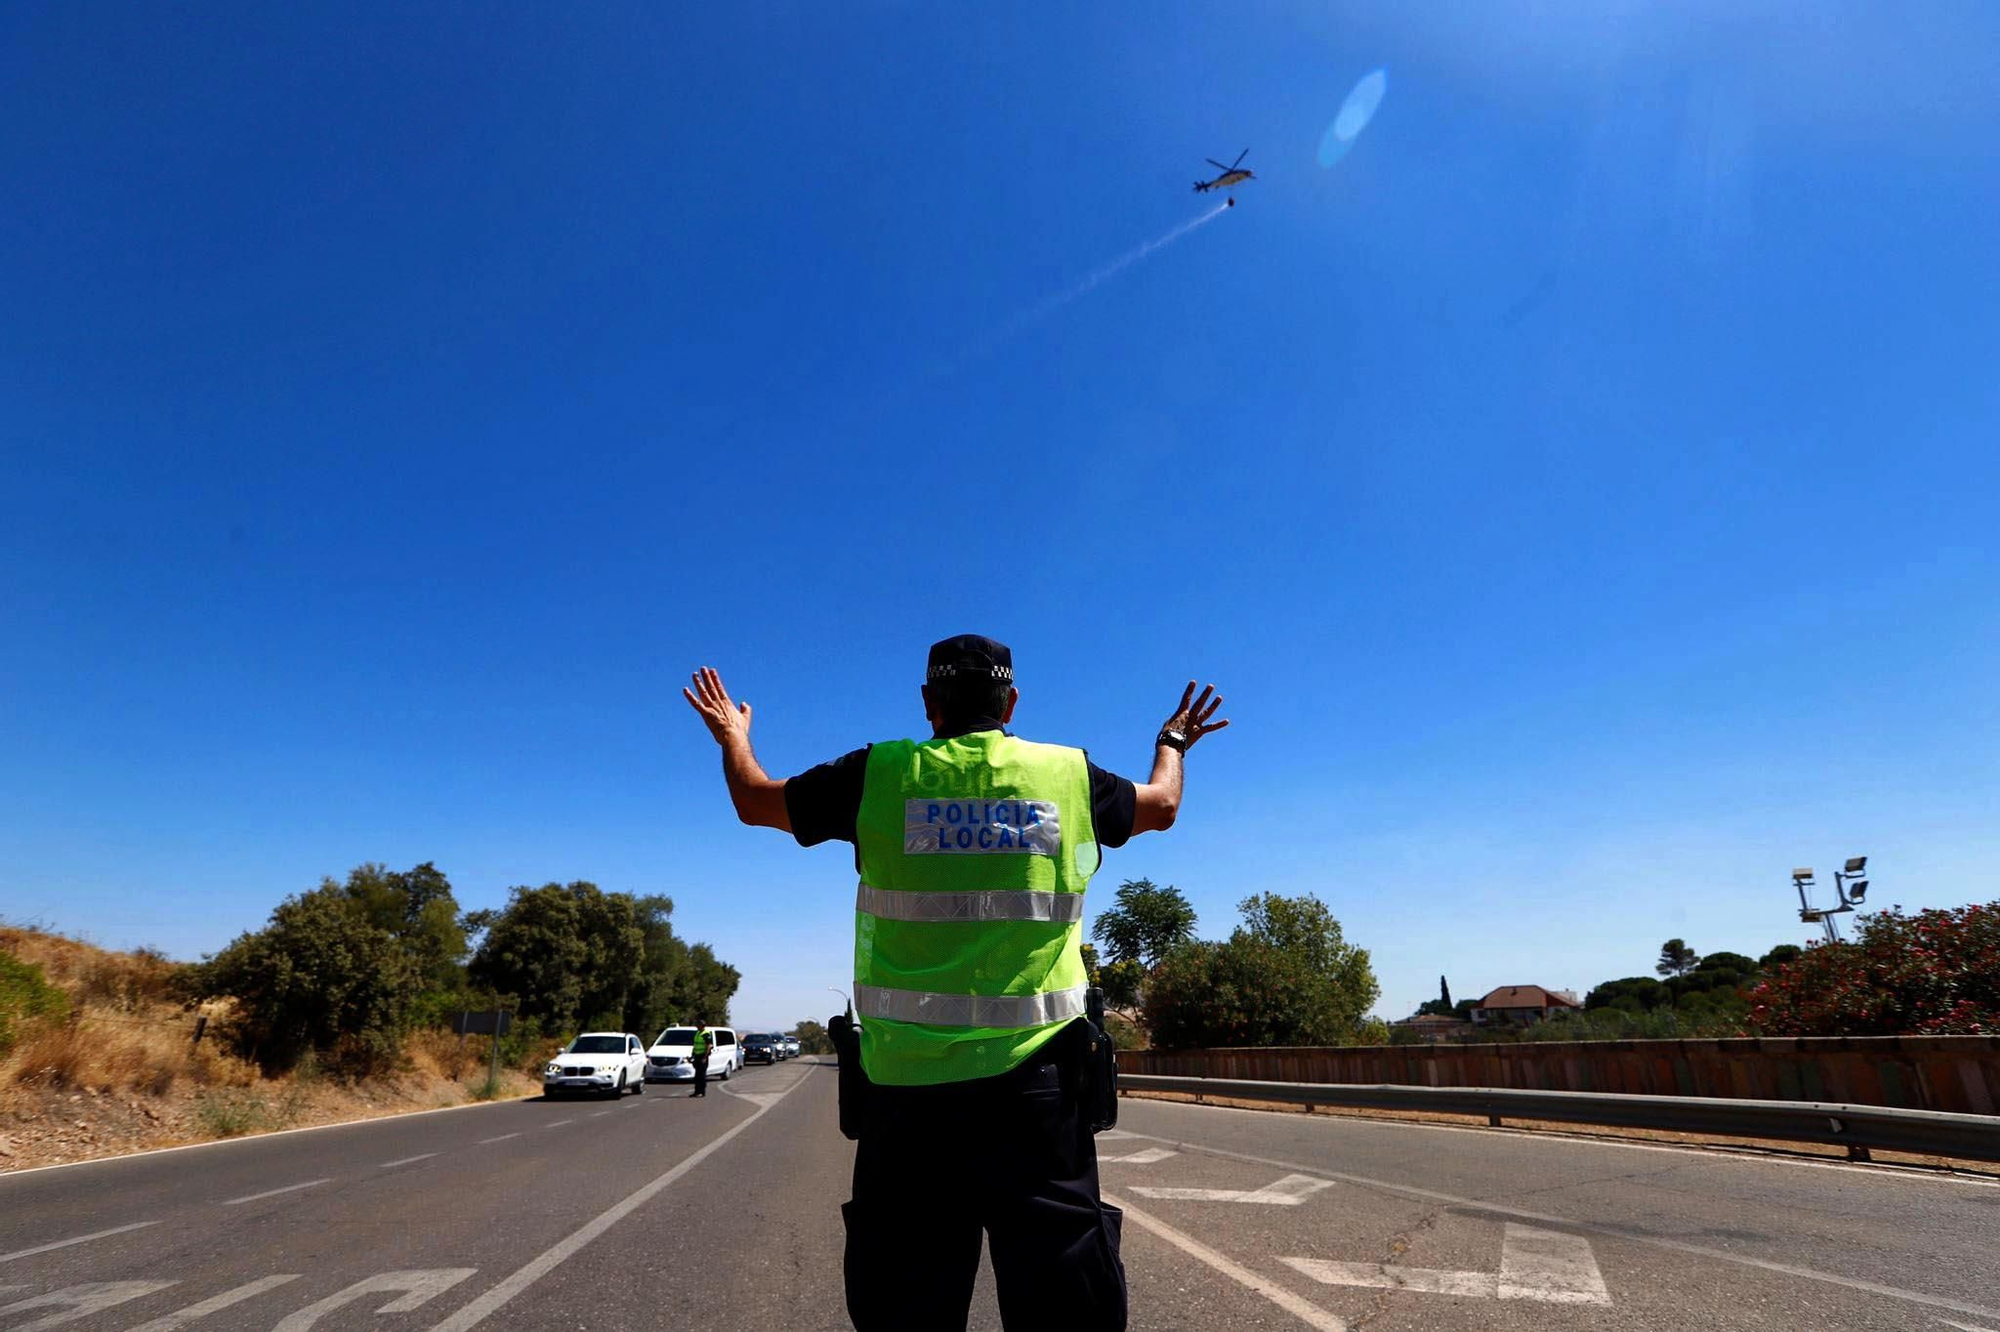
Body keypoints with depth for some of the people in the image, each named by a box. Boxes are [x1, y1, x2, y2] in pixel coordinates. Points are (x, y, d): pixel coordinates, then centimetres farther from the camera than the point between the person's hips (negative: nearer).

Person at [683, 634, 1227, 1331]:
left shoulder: (879, 774, -1)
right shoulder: (1070, 774, 3)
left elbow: (755, 800, 14)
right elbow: (1161, 806, 23)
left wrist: (732, 733, 34)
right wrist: (1173, 743, 44)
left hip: (907, 1074, 0)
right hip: (1033, 1073, 1)